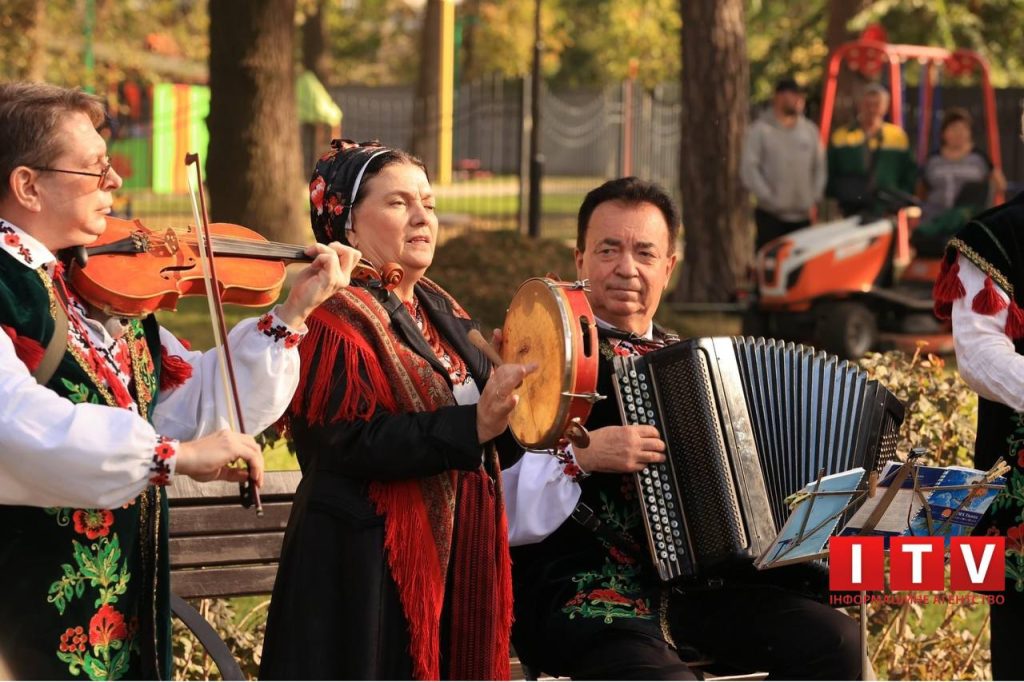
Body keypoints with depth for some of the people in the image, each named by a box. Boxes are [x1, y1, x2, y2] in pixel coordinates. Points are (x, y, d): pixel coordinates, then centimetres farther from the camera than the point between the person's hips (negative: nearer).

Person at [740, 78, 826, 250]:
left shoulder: (810, 130, 12)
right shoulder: (760, 130, -2)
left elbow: (820, 166, 16)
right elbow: (748, 170, -7)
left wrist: (814, 199, 6)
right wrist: (769, 198, -11)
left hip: (803, 216, 4)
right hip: (771, 216, -4)